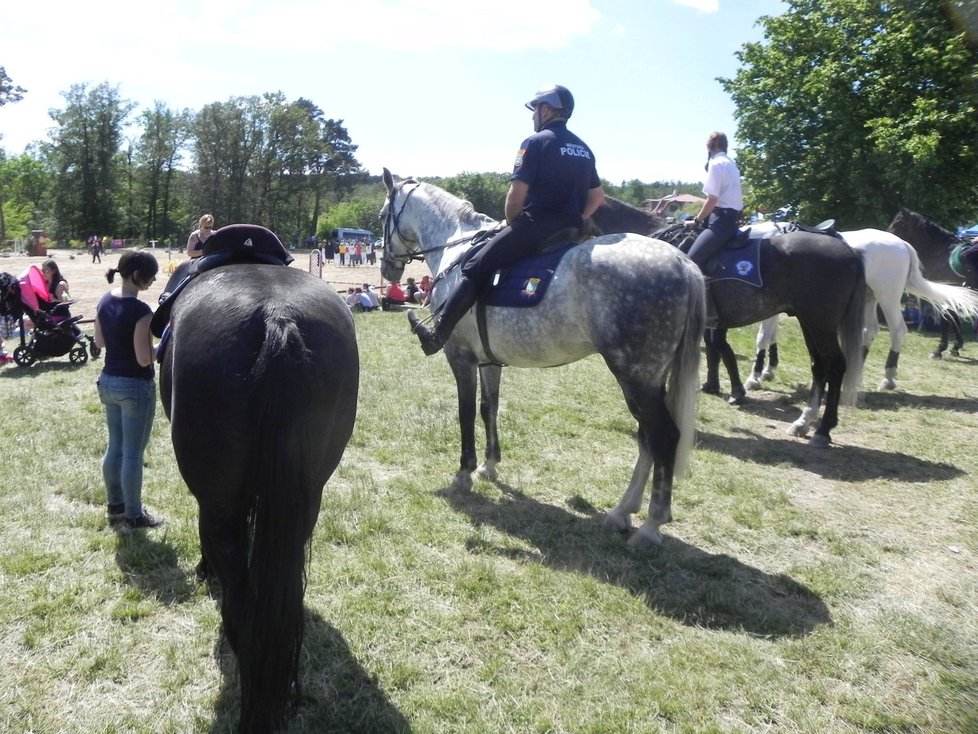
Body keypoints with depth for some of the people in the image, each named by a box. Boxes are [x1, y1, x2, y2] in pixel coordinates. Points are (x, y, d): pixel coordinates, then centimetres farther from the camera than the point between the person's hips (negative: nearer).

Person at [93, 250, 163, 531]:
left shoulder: (104, 301, 2)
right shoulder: (140, 310, -23)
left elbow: (100, 341, 13)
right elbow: (144, 358, -22)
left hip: (108, 381, 8)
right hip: (135, 386, -8)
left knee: (115, 447, 20)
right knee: (133, 453, 3)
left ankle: (115, 505, 34)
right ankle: (133, 515, 15)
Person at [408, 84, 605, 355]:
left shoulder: (535, 142, -6)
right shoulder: (584, 148, 17)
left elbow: (516, 195, -11)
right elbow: (597, 197, 21)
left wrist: (511, 224, 5)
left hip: (536, 224, -8)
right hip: (572, 230, 8)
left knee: (475, 267, -3)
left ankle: (437, 334, -6)